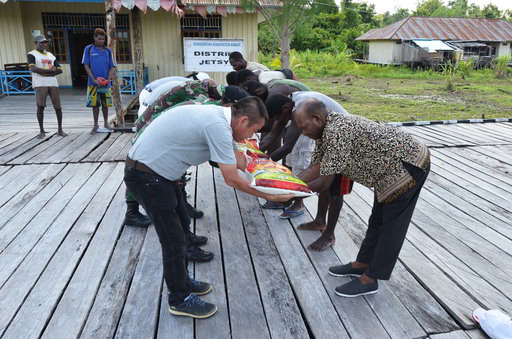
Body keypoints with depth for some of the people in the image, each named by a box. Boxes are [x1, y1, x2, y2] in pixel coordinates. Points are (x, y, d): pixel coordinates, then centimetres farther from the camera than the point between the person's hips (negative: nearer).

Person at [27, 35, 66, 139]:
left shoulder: (50, 55, 19)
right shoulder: (32, 54, 3)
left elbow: (59, 69, 10)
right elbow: (32, 68, -14)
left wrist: (46, 73, -6)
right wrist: (50, 70, -12)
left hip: (53, 83, 4)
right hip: (40, 84, -4)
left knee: (58, 106, 2)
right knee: (40, 106, -7)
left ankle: (60, 129, 13)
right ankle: (41, 131, 1)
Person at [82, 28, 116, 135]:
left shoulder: (108, 51, 8)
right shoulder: (88, 49, 4)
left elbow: (112, 67, 7)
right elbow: (86, 66, 1)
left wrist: (108, 80, -9)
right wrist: (94, 79, -11)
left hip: (106, 83, 1)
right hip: (93, 83, -1)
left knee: (105, 104, 8)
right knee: (95, 104, 2)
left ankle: (106, 124, 21)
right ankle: (96, 125, 13)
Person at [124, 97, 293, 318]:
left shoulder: (218, 116, 5)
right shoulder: (218, 126, -25)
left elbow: (238, 160, 15)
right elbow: (232, 180, -19)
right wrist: (269, 196, -9)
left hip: (159, 172, 10)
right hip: (146, 176, -10)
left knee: (181, 225, 20)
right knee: (173, 238, 0)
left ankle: (182, 281, 37)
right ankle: (180, 300, 19)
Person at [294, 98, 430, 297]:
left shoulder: (336, 132, -29)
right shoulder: (326, 131, 1)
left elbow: (324, 183, -25)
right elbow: (315, 169, 1)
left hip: (408, 164, -10)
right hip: (393, 167, 10)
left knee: (392, 226, 0)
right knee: (378, 220, 18)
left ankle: (369, 280, 9)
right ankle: (361, 265, 32)